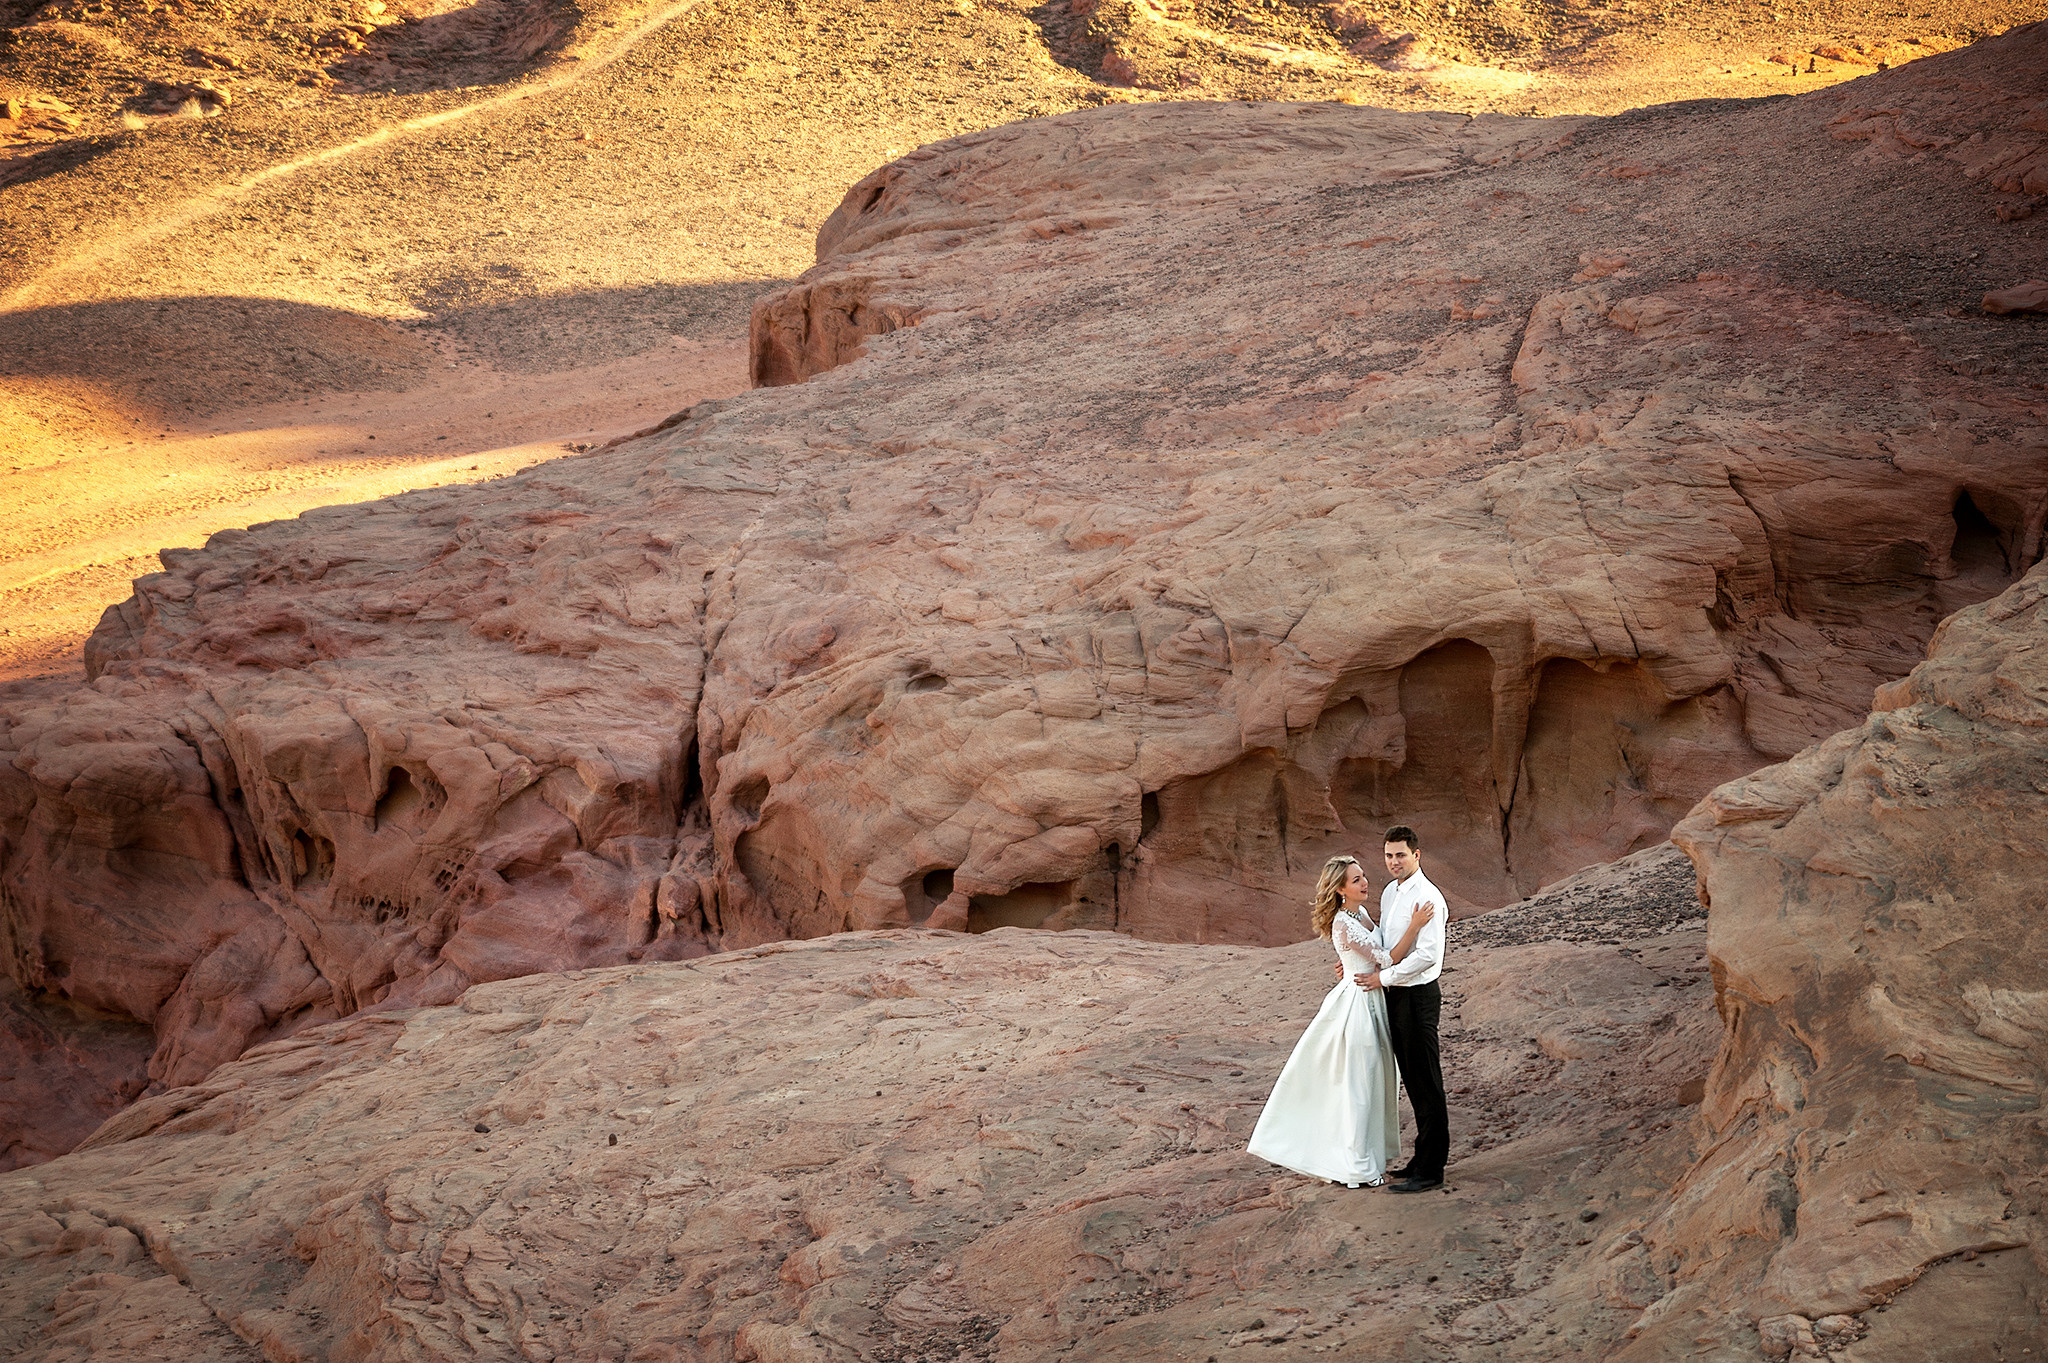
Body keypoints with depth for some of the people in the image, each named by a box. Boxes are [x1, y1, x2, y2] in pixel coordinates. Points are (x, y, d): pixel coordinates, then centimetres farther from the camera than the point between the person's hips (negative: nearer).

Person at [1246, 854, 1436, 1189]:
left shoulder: (1359, 916, 8)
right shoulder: (1344, 925, -22)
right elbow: (1387, 960, -24)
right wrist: (1414, 927, -28)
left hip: (1369, 1002, 10)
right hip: (1357, 1004, -10)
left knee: (1369, 1080, 17)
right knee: (1358, 1083, -1)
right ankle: (1357, 1167, 8)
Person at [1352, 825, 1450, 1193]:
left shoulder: (1427, 897, -17)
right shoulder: (1389, 893, 12)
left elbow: (1428, 954, -23)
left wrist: (1384, 977, -17)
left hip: (1418, 996, -9)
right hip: (1394, 994, 9)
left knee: (1426, 1083, -3)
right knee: (1411, 1080, 16)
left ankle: (1430, 1170, 2)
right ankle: (1424, 1158, 27)